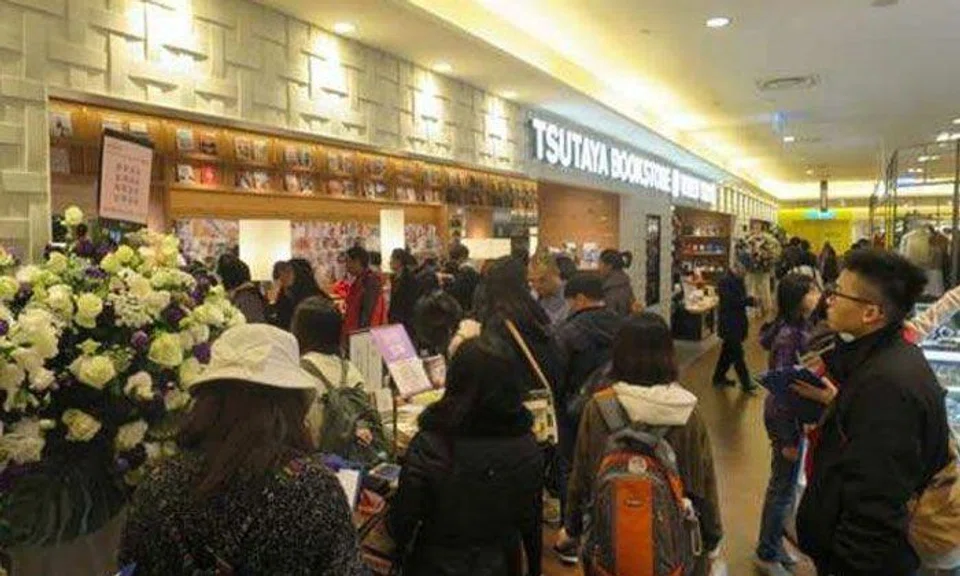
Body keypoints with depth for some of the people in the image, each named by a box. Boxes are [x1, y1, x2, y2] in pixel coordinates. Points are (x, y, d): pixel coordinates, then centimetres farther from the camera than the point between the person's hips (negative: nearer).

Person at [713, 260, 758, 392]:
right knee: (737, 354, -4)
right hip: (730, 323, -9)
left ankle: (719, 377, 27)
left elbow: (740, 299, 13)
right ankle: (745, 383, 1)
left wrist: (748, 301, -5)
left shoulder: (737, 280, 11)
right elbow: (730, 301, -23)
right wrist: (749, 300, -21)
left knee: (728, 351, 16)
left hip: (737, 322, 9)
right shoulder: (725, 280, -17)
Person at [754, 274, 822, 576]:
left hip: (793, 414, 9)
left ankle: (772, 543, 39)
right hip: (785, 417, -9)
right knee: (783, 487, 6)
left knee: (783, 484, 22)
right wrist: (787, 439, -19)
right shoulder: (788, 335, -24)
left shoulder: (800, 327, 3)